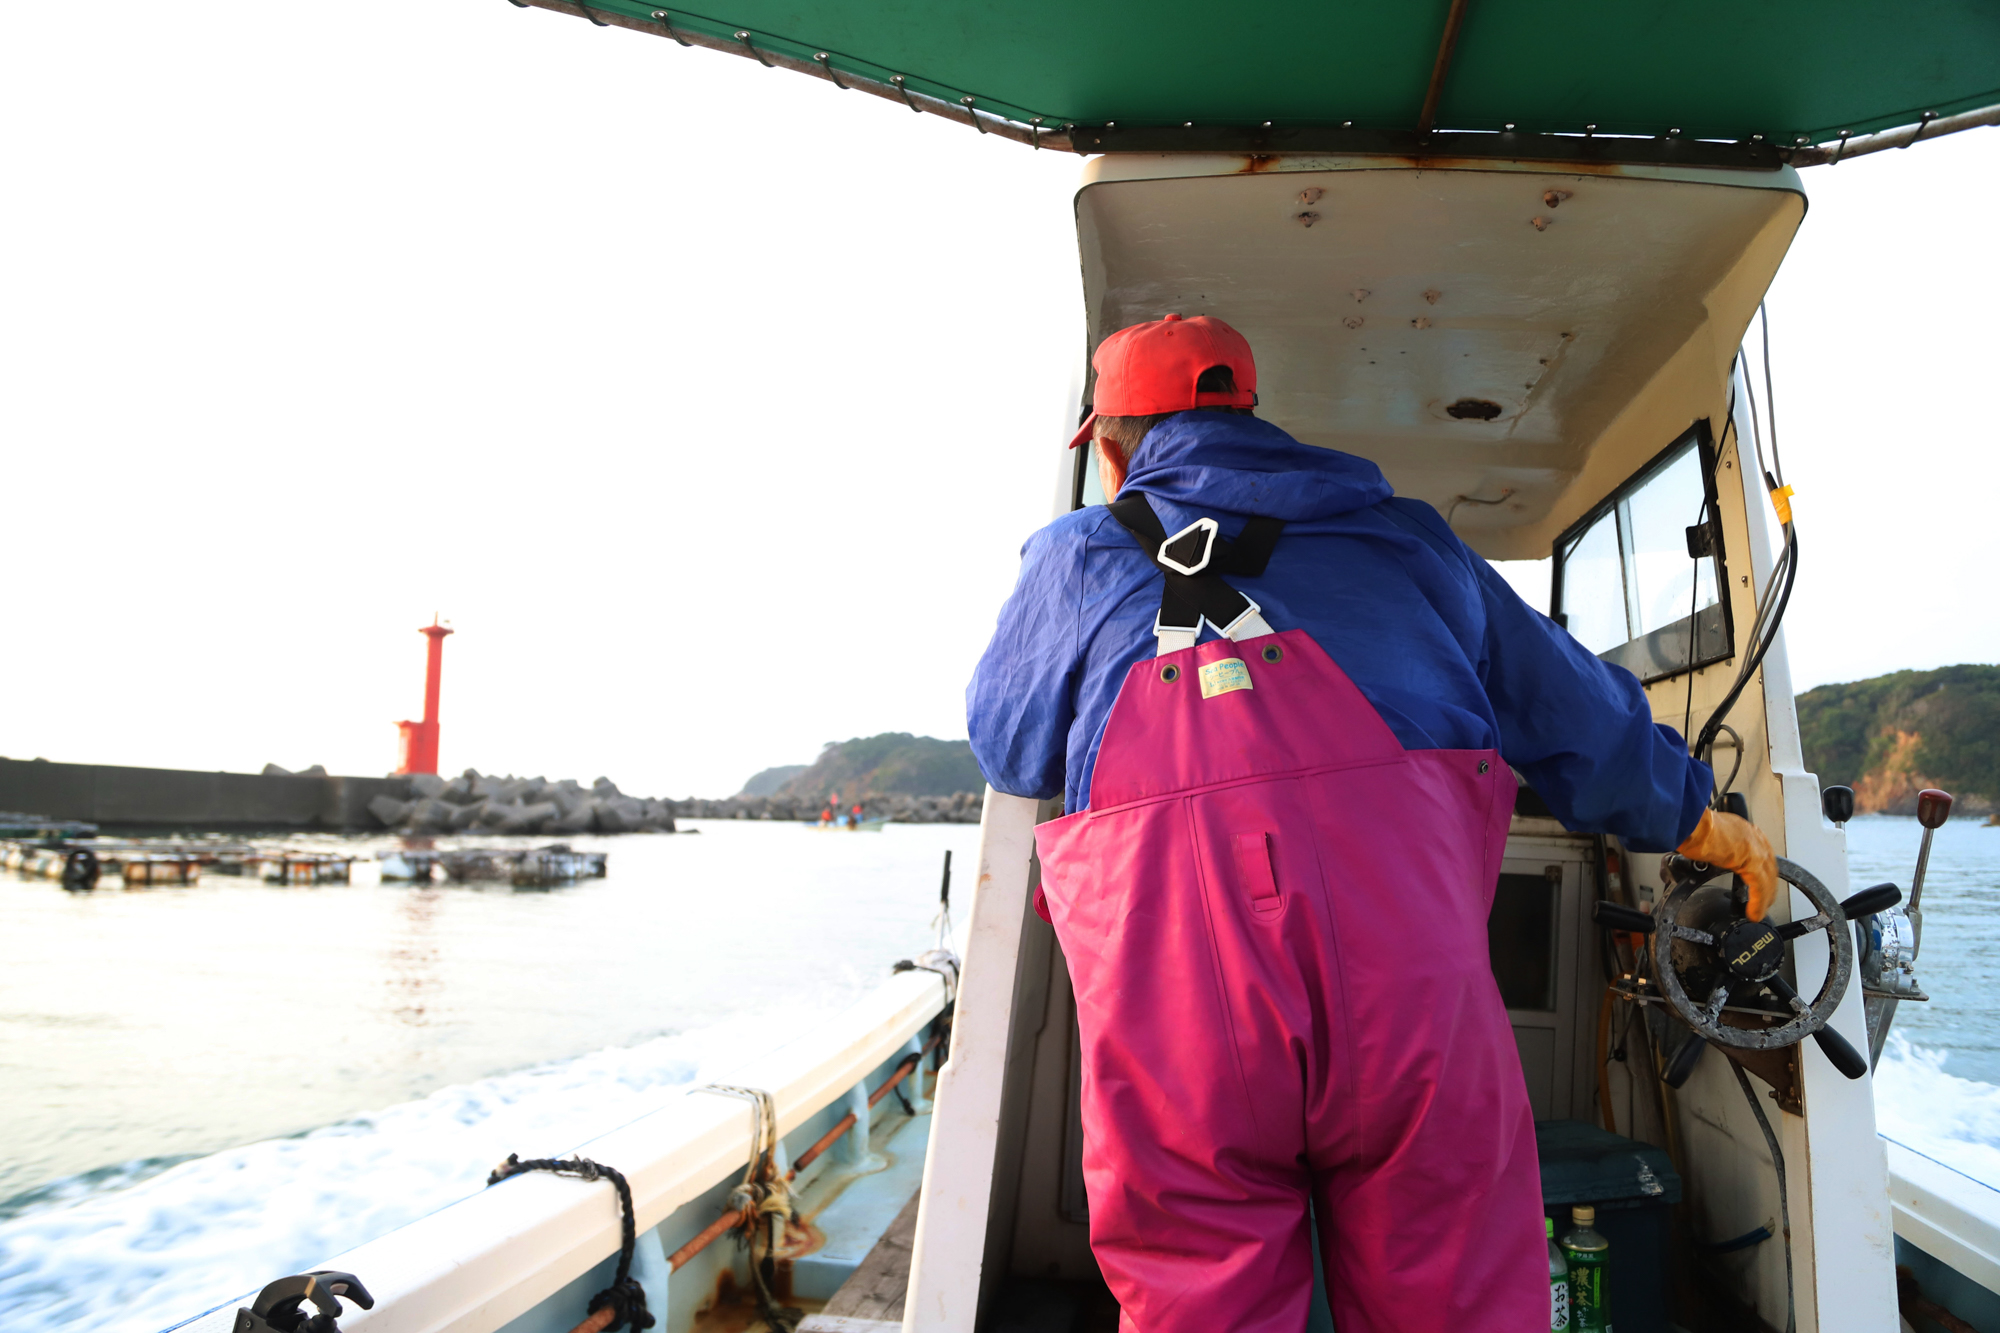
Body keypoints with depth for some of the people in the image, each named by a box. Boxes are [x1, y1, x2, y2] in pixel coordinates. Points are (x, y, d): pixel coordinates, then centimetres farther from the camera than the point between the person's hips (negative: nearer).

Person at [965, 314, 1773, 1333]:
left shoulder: (1074, 557, 19)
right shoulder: (1403, 537, 25)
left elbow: (1008, 752, 31)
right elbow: (1568, 709, 32)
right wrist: (1694, 818, 48)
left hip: (1171, 976, -1)